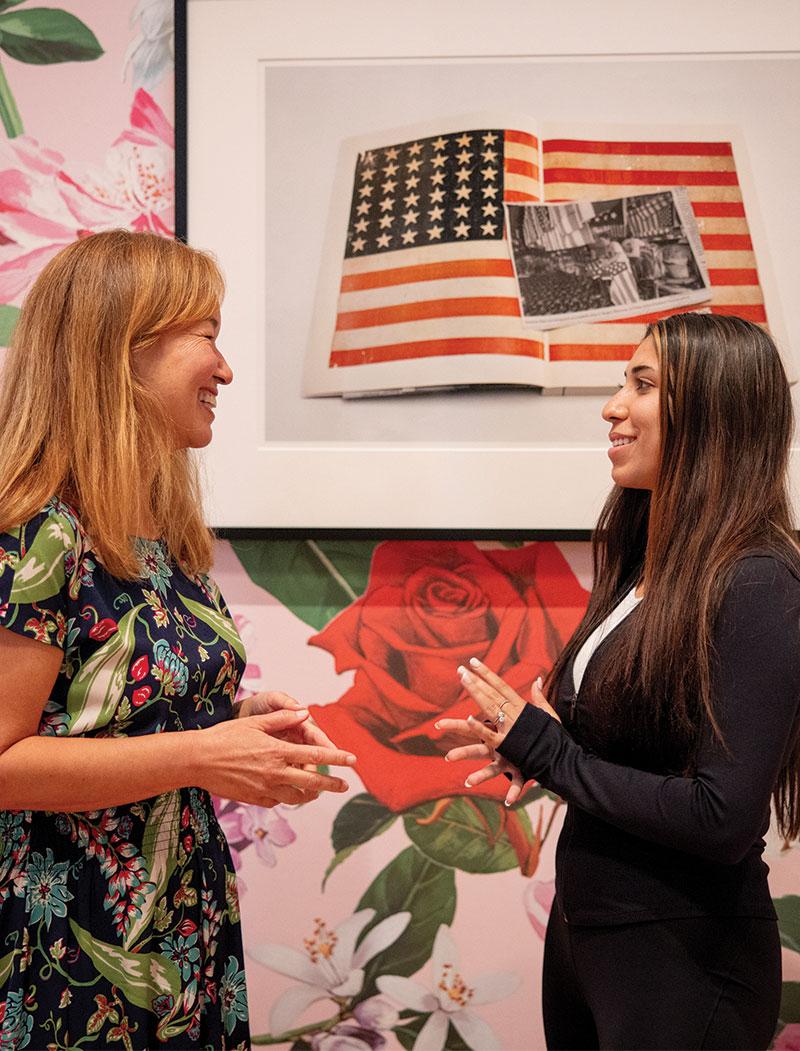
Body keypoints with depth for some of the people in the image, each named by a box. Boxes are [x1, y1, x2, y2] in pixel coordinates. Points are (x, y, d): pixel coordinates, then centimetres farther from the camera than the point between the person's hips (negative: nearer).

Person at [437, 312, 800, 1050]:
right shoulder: (647, 567, 3)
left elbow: (725, 819, -25)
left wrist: (549, 753, -17)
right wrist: (531, 745, -5)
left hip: (684, 959, -7)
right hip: (582, 924, 7)